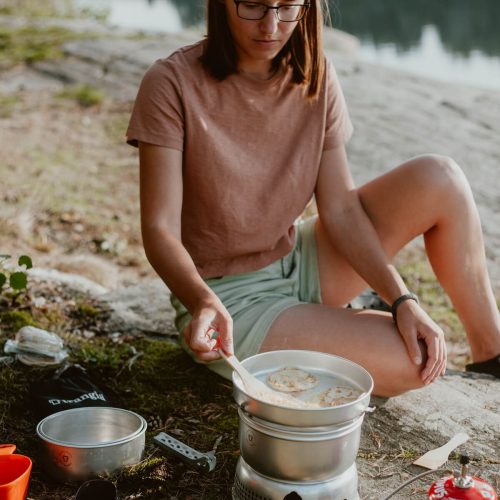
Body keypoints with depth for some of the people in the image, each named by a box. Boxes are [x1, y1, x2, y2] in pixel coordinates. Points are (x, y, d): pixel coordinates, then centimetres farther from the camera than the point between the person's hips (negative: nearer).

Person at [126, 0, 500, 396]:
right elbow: (160, 229, -20)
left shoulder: (315, 77, -3)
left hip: (299, 266, 6)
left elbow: (341, 208, -6)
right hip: (226, 297, -5)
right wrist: (203, 302, -40)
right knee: (414, 363, -23)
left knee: (438, 178, -12)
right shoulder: (172, 84, -17)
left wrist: (402, 300, -17)